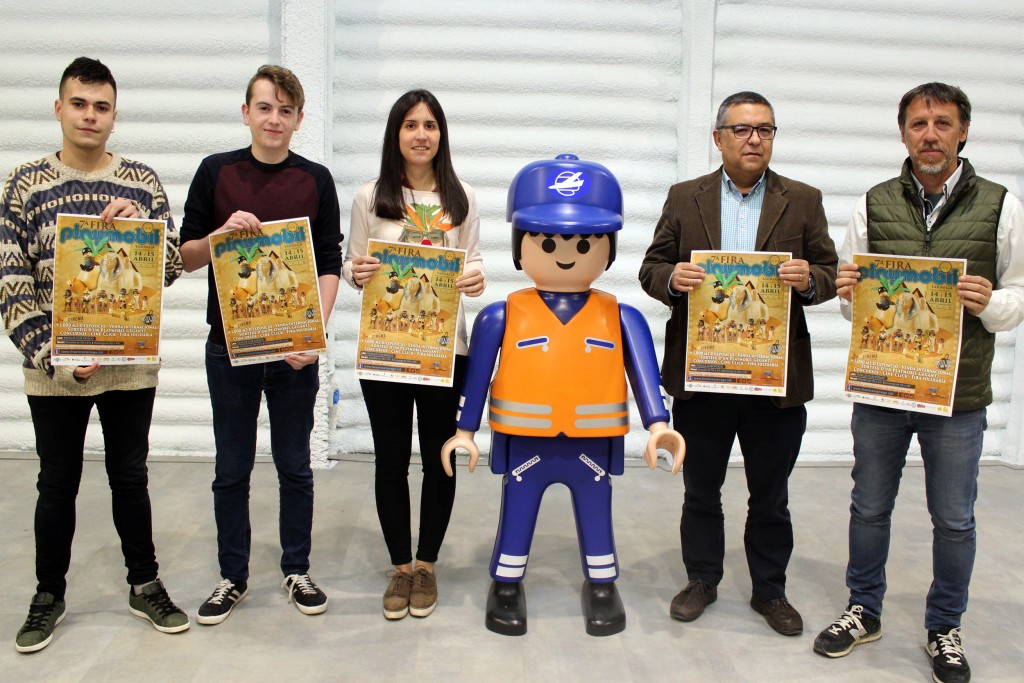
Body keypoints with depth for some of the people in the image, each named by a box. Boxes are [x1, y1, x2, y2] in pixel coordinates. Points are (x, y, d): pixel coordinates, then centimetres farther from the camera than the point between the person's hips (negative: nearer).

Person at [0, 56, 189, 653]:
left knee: (131, 478, 13)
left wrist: (138, 230, -19)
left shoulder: (143, 183, 1)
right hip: (54, 369, 0)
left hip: (130, 364, 1)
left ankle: (145, 586, 30)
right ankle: (49, 596, 31)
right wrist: (53, 356, -15)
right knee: (58, 485, 13)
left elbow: (170, 268, 0)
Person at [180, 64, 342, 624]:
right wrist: (223, 233, -15)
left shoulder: (316, 180, 3)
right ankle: (232, 577, 25)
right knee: (232, 469, 10)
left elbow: (329, 265, 1)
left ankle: (296, 570, 26)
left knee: (294, 466, 10)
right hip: (228, 346, 1)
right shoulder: (216, 172, 3)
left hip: (295, 348, 0)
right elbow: (187, 257, 5)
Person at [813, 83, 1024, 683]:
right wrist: (847, 291, -14)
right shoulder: (874, 204, 4)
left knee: (954, 521, 11)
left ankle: (945, 628, 32)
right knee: (870, 509, 14)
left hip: (959, 397, -1)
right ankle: (865, 612, 33)